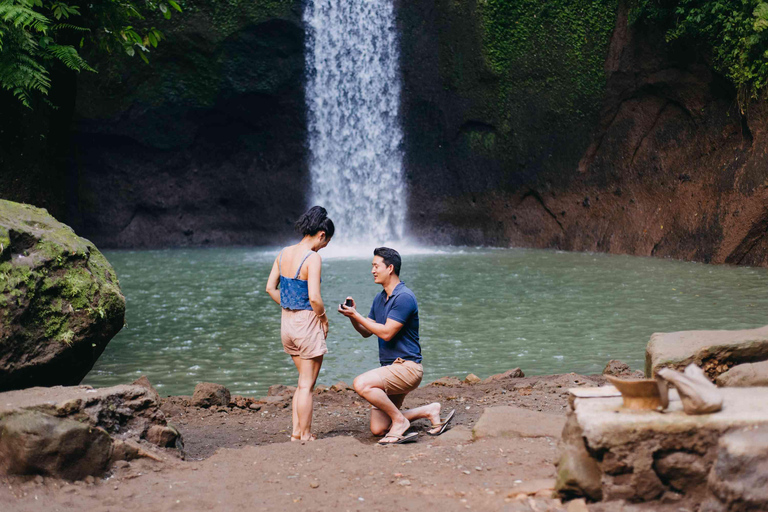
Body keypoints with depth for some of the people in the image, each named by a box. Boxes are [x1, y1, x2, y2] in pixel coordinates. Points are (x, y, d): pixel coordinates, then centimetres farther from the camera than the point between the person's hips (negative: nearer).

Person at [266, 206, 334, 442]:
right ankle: (305, 436, 12)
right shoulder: (313, 258, -18)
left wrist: (288, 306, 12)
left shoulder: (284, 253, 5)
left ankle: (297, 432, 23)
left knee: (304, 381, 20)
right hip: (307, 321, -7)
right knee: (307, 385, 4)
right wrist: (324, 318, -7)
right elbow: (314, 297, -23)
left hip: (287, 322, 7)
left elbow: (270, 288, 9)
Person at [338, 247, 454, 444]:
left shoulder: (404, 297, -15)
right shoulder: (379, 299, 15)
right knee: (378, 428, 3)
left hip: (407, 367, -9)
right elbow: (366, 332, 17)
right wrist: (352, 315, -2)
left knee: (362, 384, -30)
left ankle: (400, 421, -13)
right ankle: (429, 411, 13)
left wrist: (356, 315, -15)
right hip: (391, 369, 9)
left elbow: (386, 333, -20)